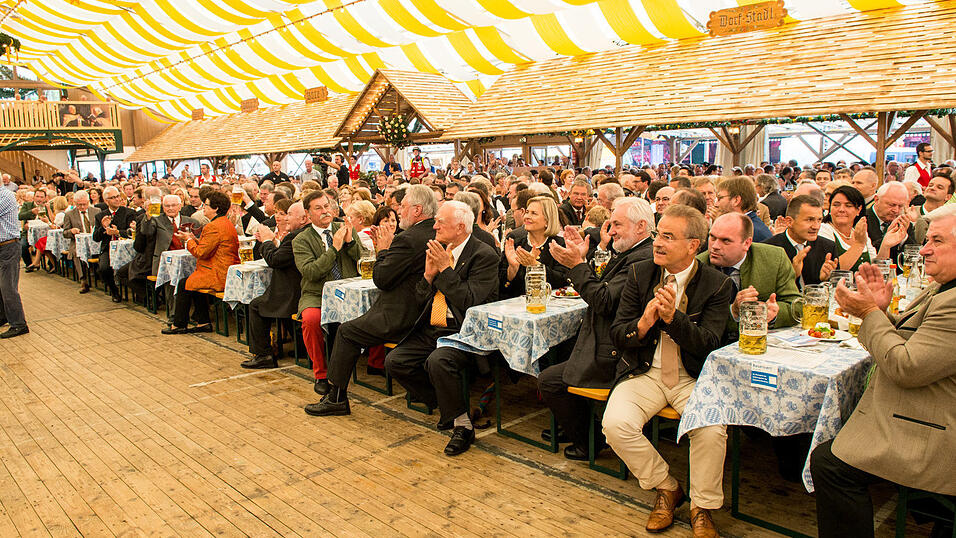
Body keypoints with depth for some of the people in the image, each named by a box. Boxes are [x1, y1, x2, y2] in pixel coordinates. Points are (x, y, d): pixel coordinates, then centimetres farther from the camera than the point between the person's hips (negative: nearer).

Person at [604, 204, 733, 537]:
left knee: (711, 429, -28)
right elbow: (617, 335, 1)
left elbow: (709, 344, -11)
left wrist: (673, 317, -28)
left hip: (693, 378, -2)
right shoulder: (640, 274, 2)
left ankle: (702, 508, 2)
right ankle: (666, 488, 6)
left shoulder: (717, 284, -4)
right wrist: (643, 323, -22)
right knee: (615, 424, -22)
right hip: (646, 372, 2)